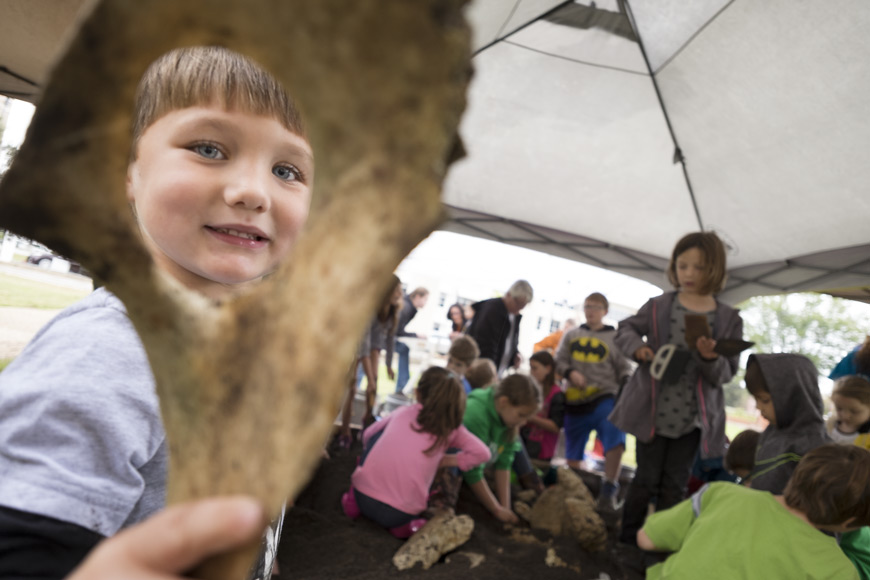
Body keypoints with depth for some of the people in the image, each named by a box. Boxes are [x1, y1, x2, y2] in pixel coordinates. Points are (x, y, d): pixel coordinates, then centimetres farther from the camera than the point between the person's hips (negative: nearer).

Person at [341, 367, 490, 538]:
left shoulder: (402, 412, 12)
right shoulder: (451, 428, 7)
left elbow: (368, 435, 25)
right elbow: (482, 453, 5)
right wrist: (445, 461, 10)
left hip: (363, 496, 2)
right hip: (399, 515, -2)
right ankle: (403, 524, 8)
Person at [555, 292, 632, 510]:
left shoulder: (615, 337, 6)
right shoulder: (572, 335, 12)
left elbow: (624, 369, 6)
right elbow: (559, 361, 9)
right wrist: (570, 373, -12)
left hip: (603, 397, -3)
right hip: (574, 400, 3)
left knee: (616, 438, -27)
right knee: (573, 451, 11)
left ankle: (609, 492, -17)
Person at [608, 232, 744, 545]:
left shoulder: (728, 319, -2)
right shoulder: (658, 306, -2)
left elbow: (726, 374, -3)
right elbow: (625, 329, 8)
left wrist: (710, 358, -26)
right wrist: (637, 345, -13)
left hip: (693, 416, 1)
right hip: (653, 410, -1)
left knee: (674, 485, 11)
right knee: (647, 478, 8)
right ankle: (628, 537, 24)